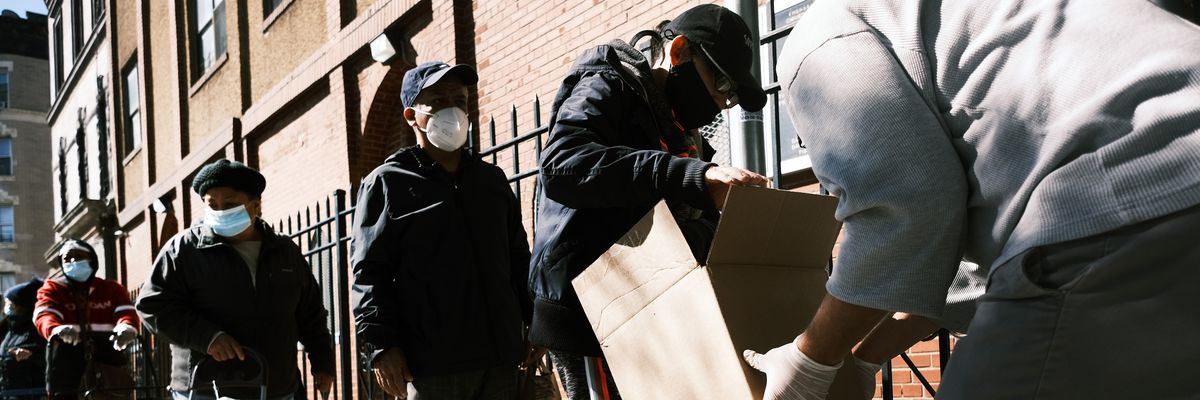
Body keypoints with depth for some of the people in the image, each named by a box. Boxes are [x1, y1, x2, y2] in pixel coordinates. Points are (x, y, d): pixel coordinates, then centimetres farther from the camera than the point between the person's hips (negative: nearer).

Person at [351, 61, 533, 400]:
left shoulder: (492, 179, 19)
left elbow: (518, 256, 23)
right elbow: (369, 271, -4)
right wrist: (383, 345, -12)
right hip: (431, 363, -5)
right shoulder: (387, 183, 3)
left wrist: (533, 322, 15)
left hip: (501, 358, 5)